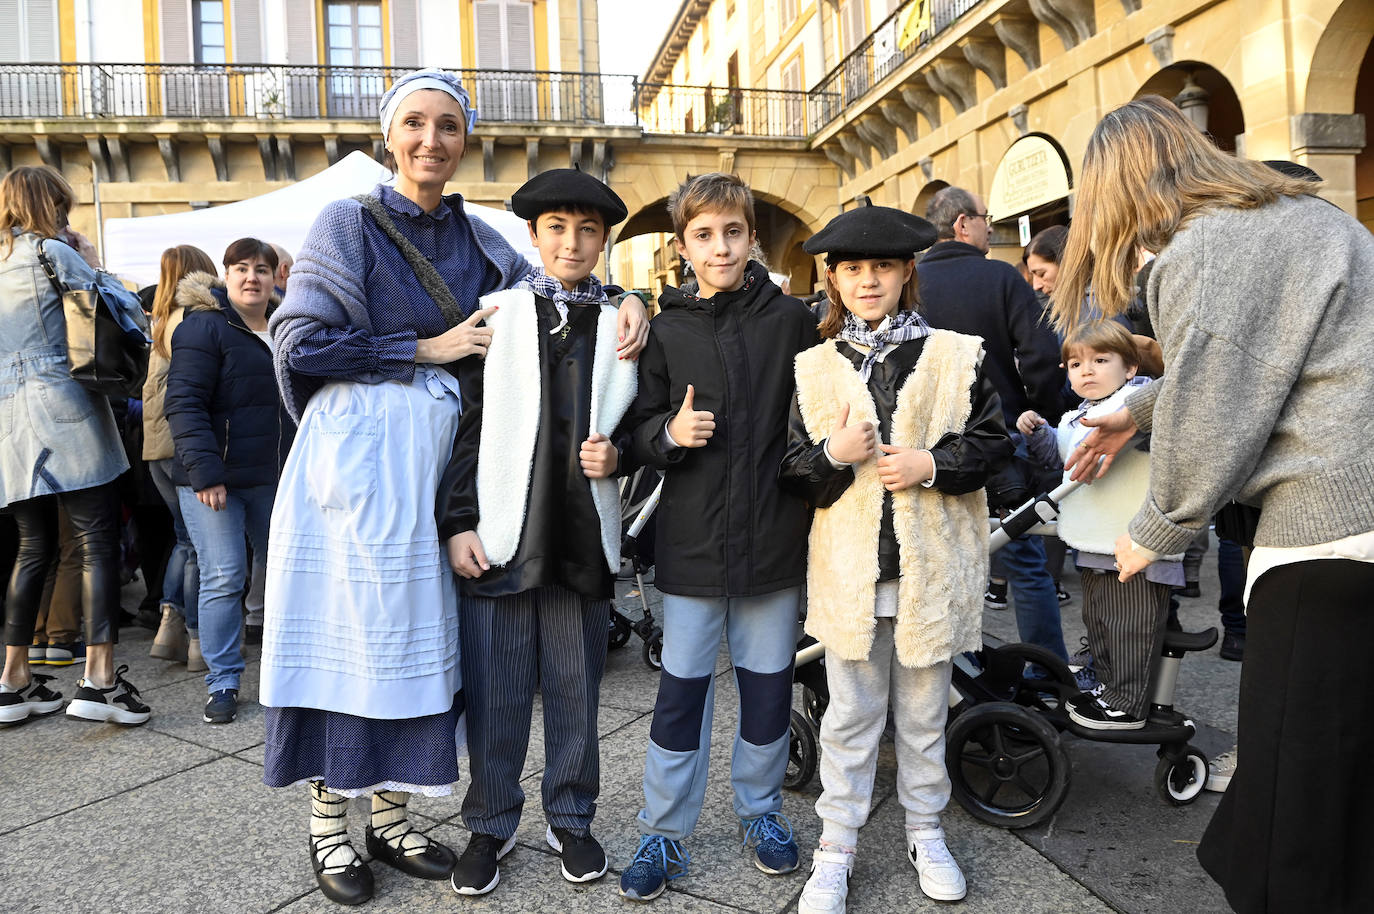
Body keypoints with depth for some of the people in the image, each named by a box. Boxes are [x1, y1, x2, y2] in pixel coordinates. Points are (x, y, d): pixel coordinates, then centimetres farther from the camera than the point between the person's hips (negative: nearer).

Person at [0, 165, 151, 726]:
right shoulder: (53, 253, -2)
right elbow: (125, 311, 3)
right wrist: (106, 283, 24)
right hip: (64, 412, -7)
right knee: (98, 543, -6)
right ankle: (99, 679, -11)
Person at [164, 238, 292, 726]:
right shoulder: (204, 327, -8)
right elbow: (184, 402, -15)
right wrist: (204, 471, -23)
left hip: (272, 476, 7)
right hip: (213, 478, -6)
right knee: (223, 577, -5)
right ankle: (222, 682, 8)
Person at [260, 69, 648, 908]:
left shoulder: (473, 236, 11)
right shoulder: (349, 223, -3)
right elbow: (301, 342, -10)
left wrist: (624, 304, -9)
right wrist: (427, 348, -10)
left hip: (434, 456, 5)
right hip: (356, 453, -4)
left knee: (414, 633, 8)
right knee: (349, 628, 1)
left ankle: (390, 817, 23)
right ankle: (329, 825, 18)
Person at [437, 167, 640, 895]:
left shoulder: (622, 327, 7)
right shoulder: (494, 315, 3)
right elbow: (464, 424, 0)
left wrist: (617, 453, -7)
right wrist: (457, 522, -5)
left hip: (584, 536, 2)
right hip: (501, 535, -1)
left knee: (576, 691, 11)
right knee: (495, 693, 8)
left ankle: (571, 819, 30)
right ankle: (490, 825, 27)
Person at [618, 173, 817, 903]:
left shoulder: (791, 320, 1)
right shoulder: (666, 329, 1)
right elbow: (636, 432, 4)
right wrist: (669, 433, -16)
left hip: (774, 536, 1)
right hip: (693, 540, 0)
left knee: (768, 684, 13)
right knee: (681, 690, 7)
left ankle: (760, 810, 35)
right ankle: (664, 834, 23)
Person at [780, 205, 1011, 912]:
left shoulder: (954, 356, 2)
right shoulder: (814, 367, 4)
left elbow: (993, 442, 1)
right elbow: (790, 473, 3)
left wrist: (931, 464, -14)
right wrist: (833, 454, -17)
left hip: (929, 564, 0)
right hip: (848, 566, 1)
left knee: (923, 713, 15)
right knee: (851, 715, 9)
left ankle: (925, 834, 35)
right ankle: (836, 851, 23)